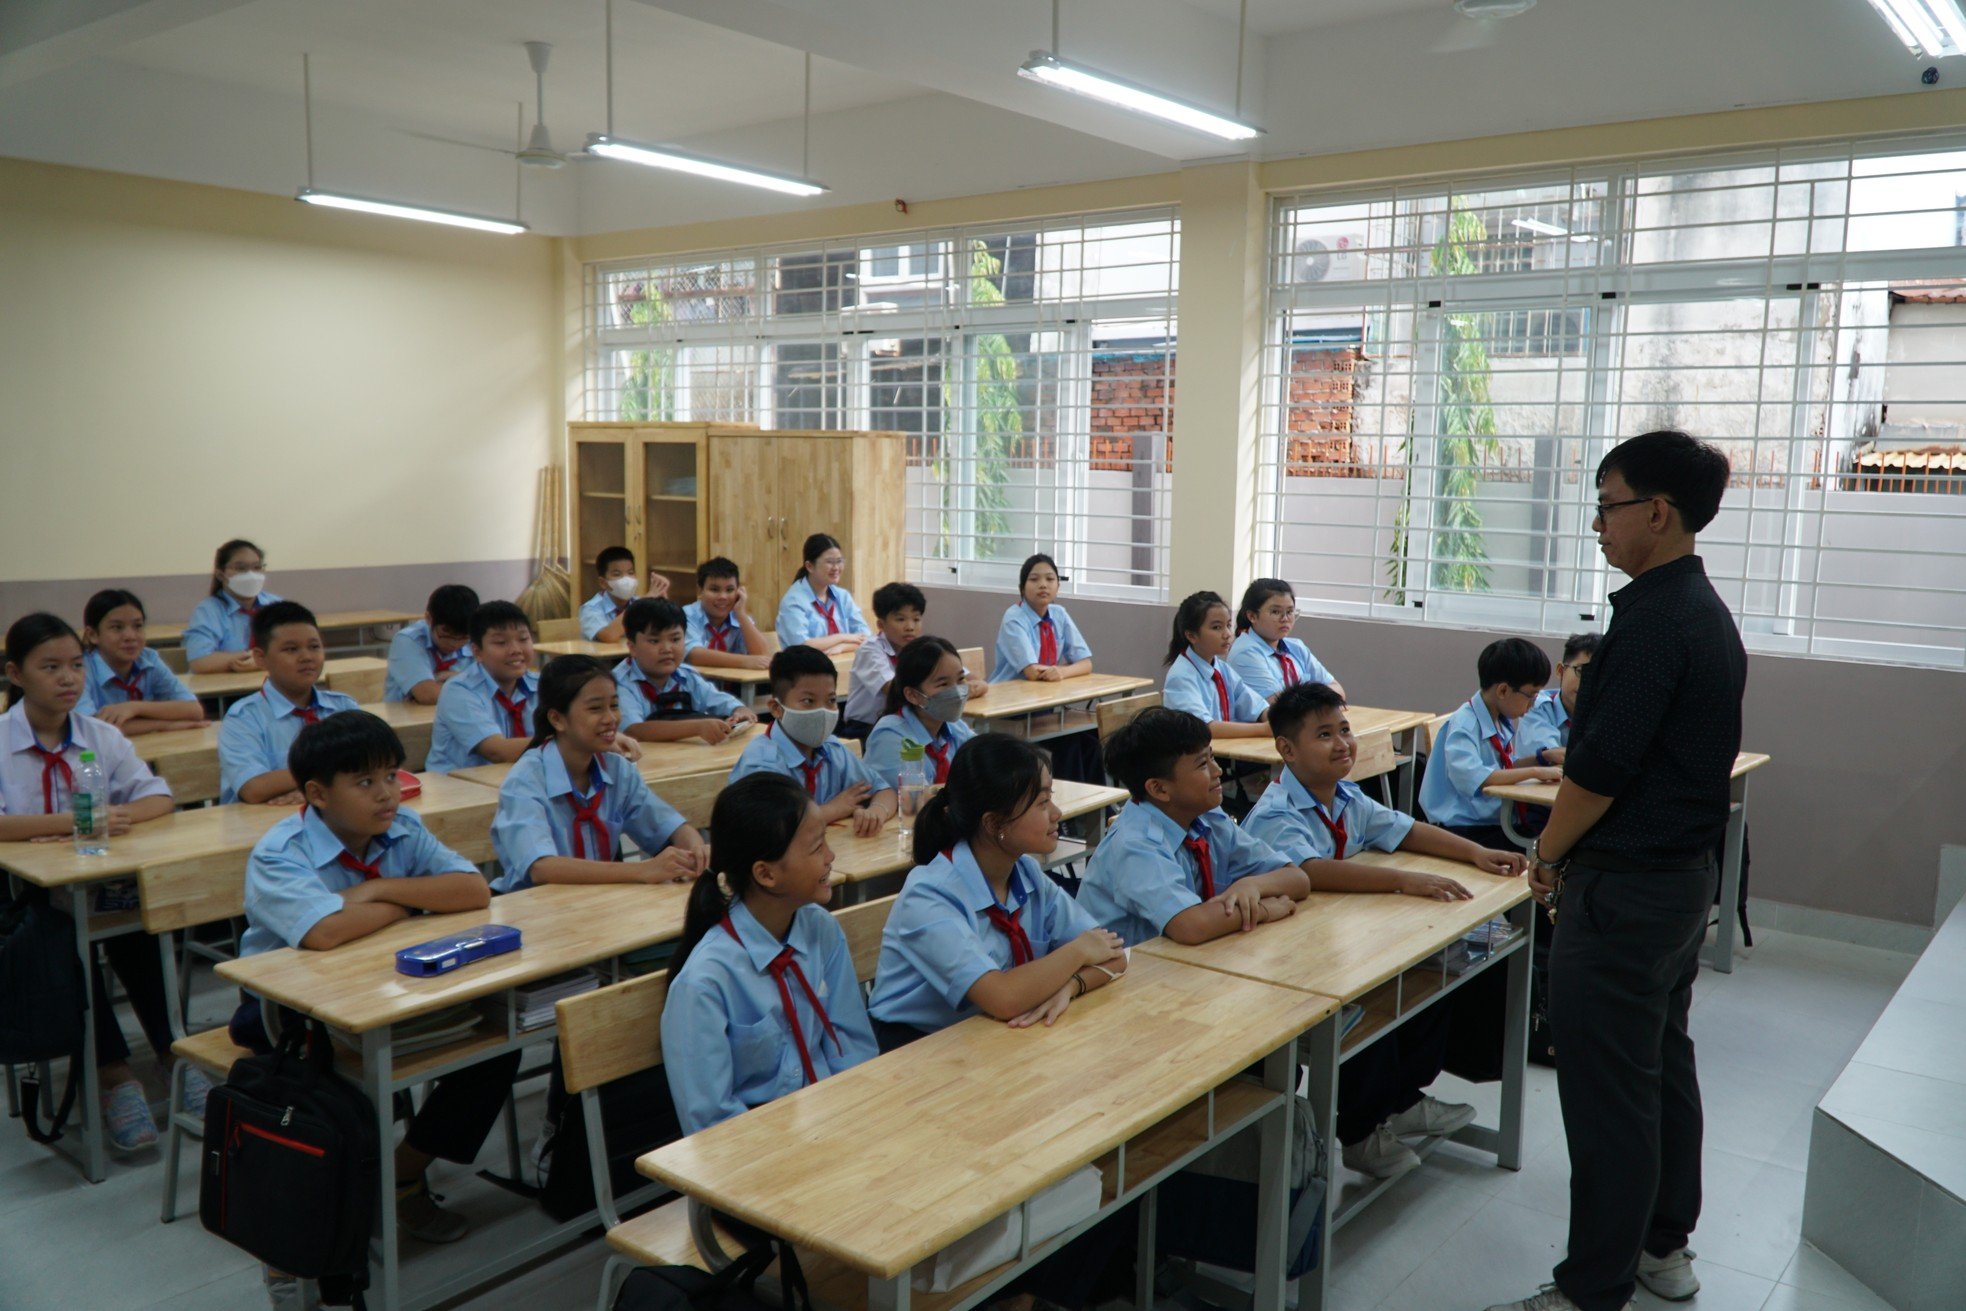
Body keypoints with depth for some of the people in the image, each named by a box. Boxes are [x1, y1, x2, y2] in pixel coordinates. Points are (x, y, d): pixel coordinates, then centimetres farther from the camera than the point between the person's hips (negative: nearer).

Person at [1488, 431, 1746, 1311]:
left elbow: (1599, 768, -23)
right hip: (1686, 871, 10)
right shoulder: (1708, 613, 10)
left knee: (1607, 1093, -2)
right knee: (1664, 1065, 20)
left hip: (1624, 890, -10)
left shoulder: (1652, 623, -21)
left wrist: (1546, 857, -7)